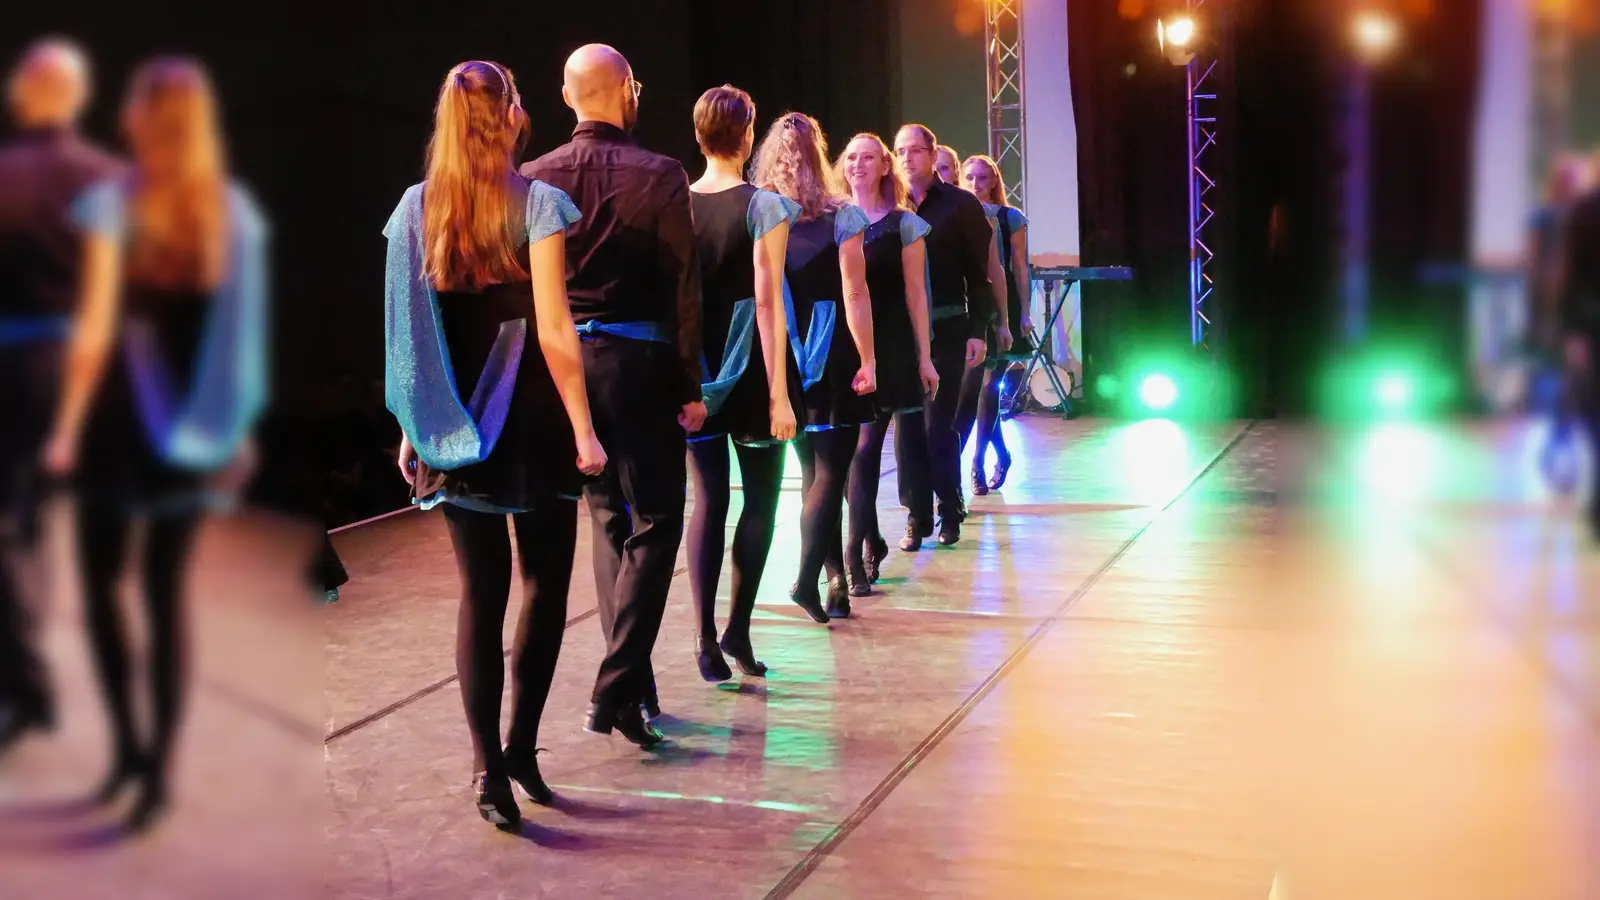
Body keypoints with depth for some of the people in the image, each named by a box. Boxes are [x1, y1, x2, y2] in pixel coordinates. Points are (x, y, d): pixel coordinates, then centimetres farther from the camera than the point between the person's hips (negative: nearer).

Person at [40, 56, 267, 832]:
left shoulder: (112, 202, -10)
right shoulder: (236, 211, 2)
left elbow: (95, 326, -14)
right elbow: (241, 329, 4)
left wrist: (66, 426, -8)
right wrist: (235, 428, 12)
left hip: (122, 416, -3)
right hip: (194, 428, 3)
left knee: (100, 583, 15)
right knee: (166, 592, 8)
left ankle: (128, 745, 11)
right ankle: (157, 769, 6)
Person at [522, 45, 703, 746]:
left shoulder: (535, 178, 1)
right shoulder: (660, 176, -9)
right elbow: (682, 288, -8)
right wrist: (690, 386, -2)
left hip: (561, 362, 5)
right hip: (637, 361, -4)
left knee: (607, 517, 17)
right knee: (654, 523, 4)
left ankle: (630, 679, 22)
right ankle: (617, 688, -4)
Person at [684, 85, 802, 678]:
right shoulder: (763, 206, -9)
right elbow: (767, 302, -14)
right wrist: (779, 393, -13)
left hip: (695, 373, 4)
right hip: (749, 369, -3)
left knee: (708, 499, 8)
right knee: (761, 499, 9)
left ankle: (706, 635, 3)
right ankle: (738, 628, 3)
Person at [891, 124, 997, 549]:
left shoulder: (961, 205, 0)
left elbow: (979, 273, 0)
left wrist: (978, 331, -5)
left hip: (945, 329, -2)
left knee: (939, 424, -1)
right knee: (906, 425, 4)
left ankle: (950, 513, 14)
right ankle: (917, 516, 12)